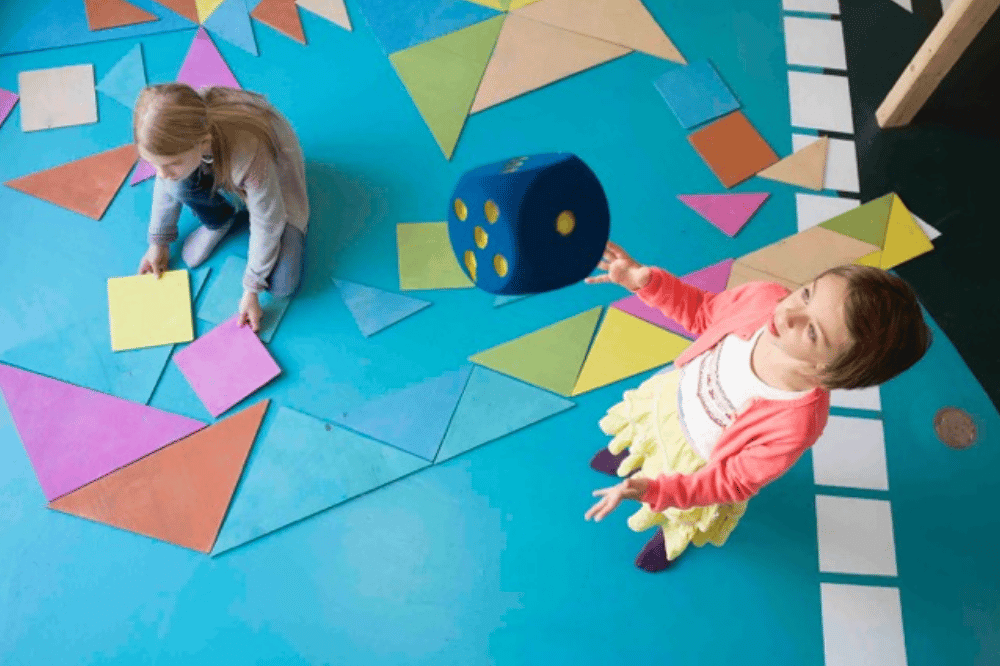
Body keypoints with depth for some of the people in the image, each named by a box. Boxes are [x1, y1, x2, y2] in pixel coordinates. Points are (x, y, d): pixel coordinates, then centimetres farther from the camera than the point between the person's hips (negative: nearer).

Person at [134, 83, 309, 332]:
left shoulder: (249, 157, -45)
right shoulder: (179, 131, -30)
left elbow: (267, 227, -29)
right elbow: (166, 184, -7)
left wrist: (251, 290, -20)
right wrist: (158, 242, 4)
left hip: (275, 186, -3)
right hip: (218, 176, 4)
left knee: (282, 285, -18)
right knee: (179, 185, -30)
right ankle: (220, 220, 4)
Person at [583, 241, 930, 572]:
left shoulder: (795, 425, -46)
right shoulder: (765, 298, -35)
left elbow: (733, 481, -29)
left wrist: (652, 491, -38)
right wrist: (646, 281, -26)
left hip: (698, 462, -3)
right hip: (671, 395, 4)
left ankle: (672, 537, 69)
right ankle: (635, 457, 75)